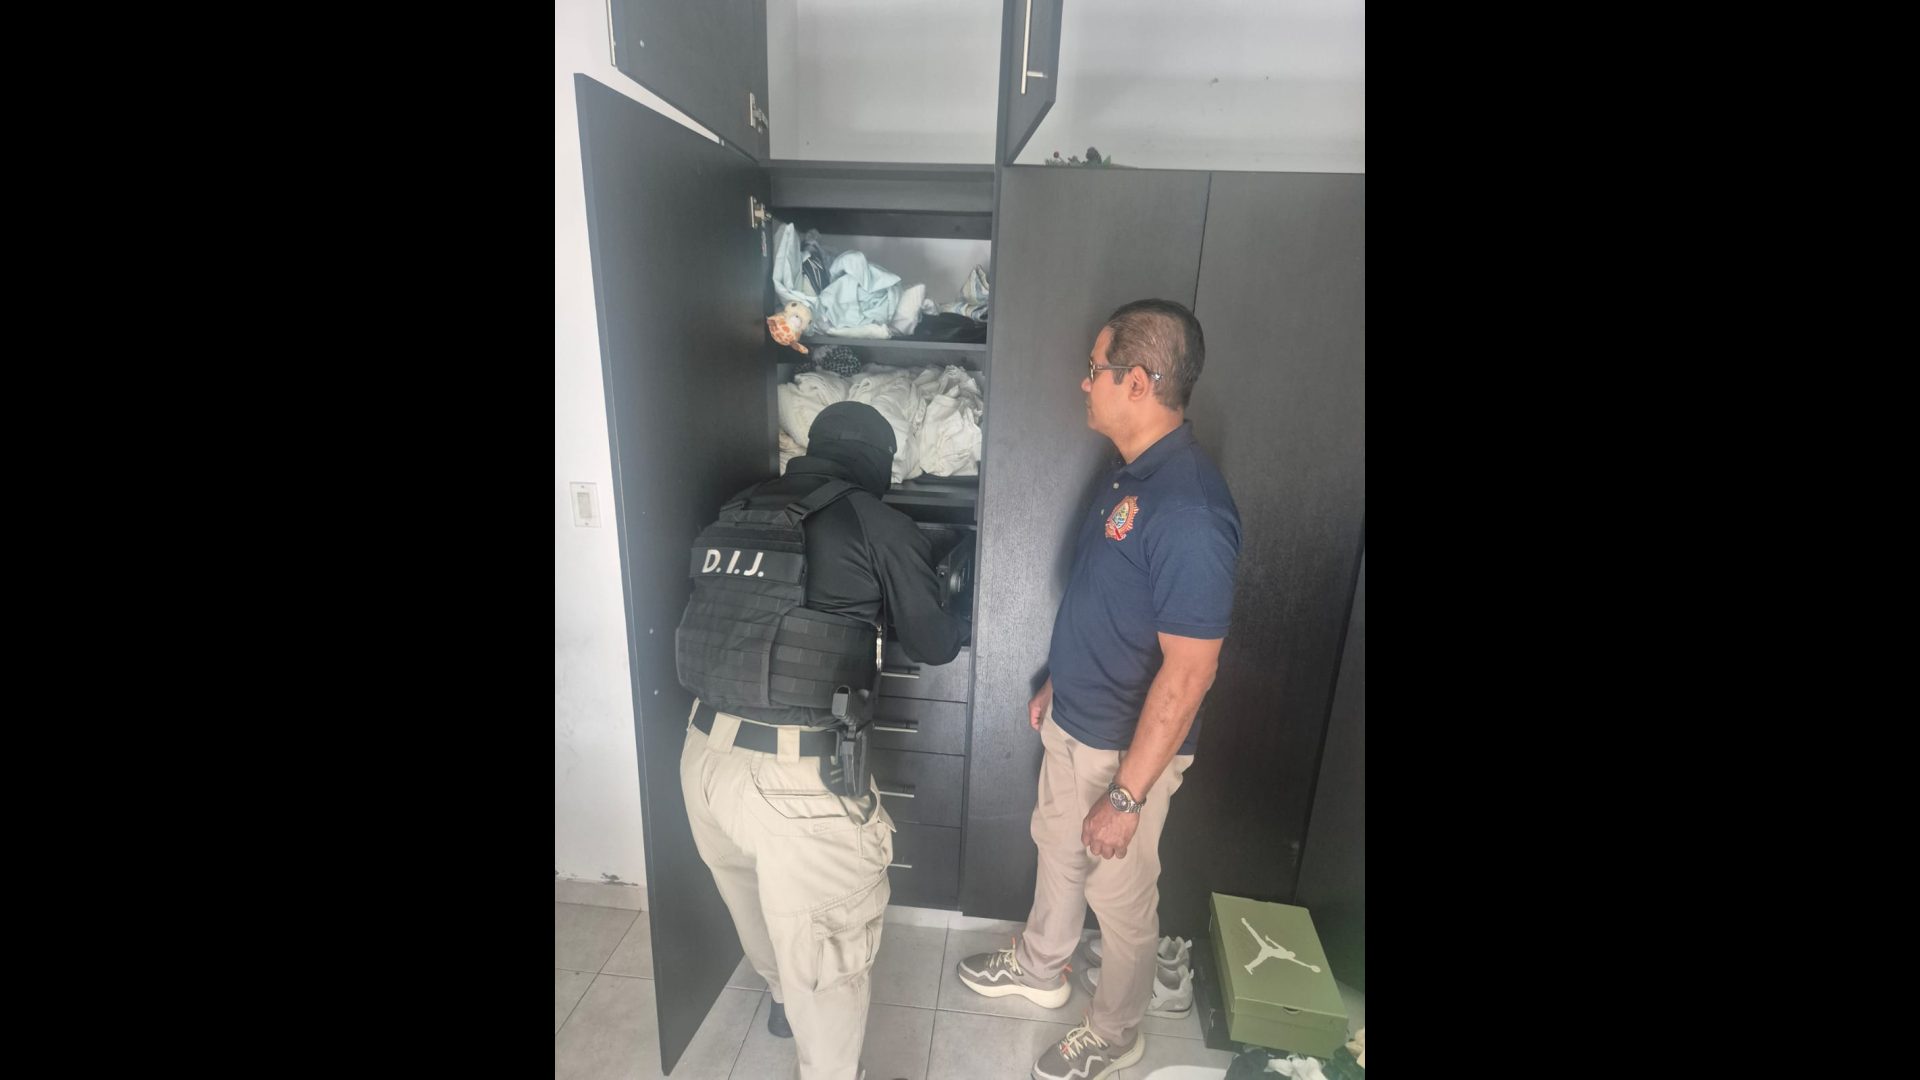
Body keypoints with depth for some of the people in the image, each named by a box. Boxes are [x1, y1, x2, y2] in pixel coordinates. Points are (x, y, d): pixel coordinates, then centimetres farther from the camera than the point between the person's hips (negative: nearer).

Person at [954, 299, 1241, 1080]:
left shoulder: (1189, 505, -30)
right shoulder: (1129, 472, 0)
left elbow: (1188, 670, -27)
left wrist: (1127, 795, -21)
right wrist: (1056, 683, 18)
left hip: (1126, 748, -8)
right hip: (1072, 723, 9)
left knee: (1121, 899, 16)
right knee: (1057, 850, 28)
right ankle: (1038, 968, 55)